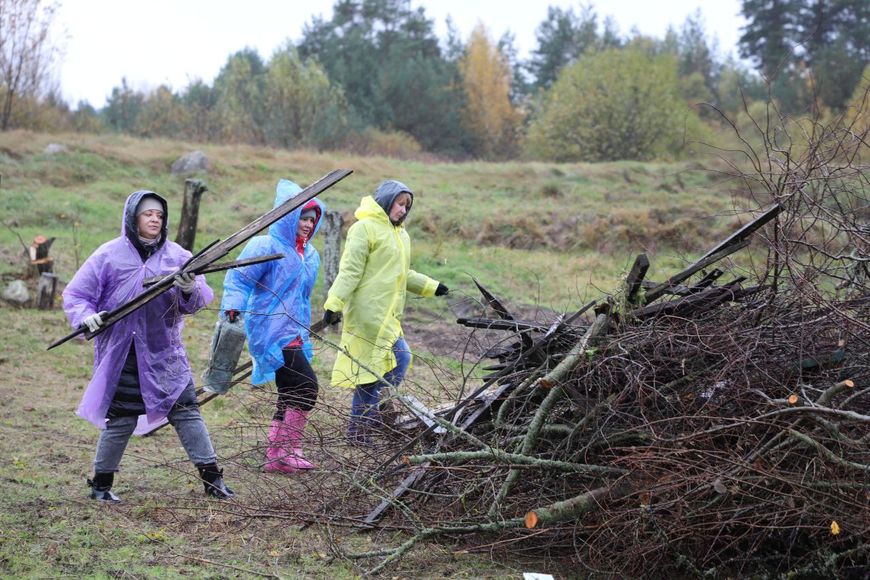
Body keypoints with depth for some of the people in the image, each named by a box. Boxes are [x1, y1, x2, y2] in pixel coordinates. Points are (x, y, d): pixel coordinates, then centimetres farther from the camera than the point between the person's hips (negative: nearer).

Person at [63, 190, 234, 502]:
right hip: (121, 352, -2)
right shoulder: (109, 254, -2)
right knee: (120, 418, 4)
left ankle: (211, 477, 5)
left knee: (186, 410, -2)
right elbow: (75, 294, 2)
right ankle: (101, 483, 20)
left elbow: (198, 302, -1)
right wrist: (86, 316, -17)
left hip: (165, 351, 2)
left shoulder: (176, 255, 3)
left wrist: (190, 291, -24)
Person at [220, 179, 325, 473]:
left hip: (294, 336, 9)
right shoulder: (266, 247, -8)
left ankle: (277, 456, 19)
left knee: (290, 397, 11)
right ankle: (288, 452, -9)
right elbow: (238, 278, -11)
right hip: (271, 333, -9)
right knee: (306, 386, -16)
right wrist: (233, 306, -25)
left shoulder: (310, 255, 17)